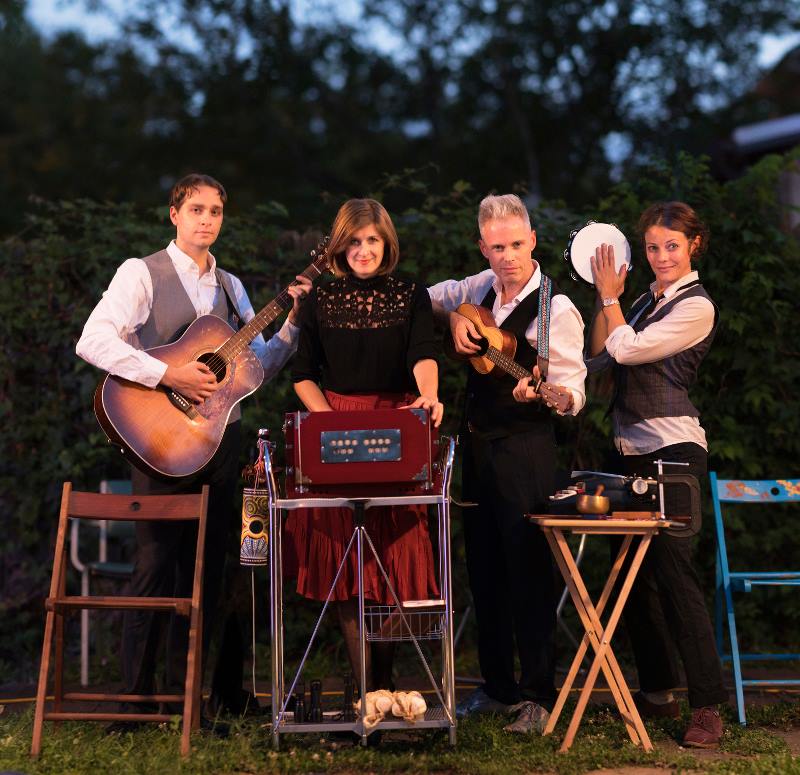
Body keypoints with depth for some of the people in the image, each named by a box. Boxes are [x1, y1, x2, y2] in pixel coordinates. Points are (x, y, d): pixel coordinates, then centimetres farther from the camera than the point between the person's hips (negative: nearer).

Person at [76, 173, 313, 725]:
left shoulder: (230, 286, 16)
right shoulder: (142, 273, -2)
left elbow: (261, 364, 15)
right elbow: (93, 342, -16)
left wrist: (294, 320, 2)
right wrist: (168, 374, -22)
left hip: (219, 435, 6)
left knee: (207, 567, 8)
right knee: (156, 566, -5)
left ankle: (185, 692, 17)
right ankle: (136, 697, 4)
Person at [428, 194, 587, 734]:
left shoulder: (555, 309, -13)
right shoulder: (482, 288, 7)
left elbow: (574, 394, -16)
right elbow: (433, 296, 27)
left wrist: (546, 393, -38)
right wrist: (454, 315, 6)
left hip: (525, 451, -7)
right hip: (477, 446, 7)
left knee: (529, 572, -5)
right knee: (484, 569, 12)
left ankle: (540, 696, 4)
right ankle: (498, 687, 24)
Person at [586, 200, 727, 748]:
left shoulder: (696, 307, -9)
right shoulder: (648, 300, 16)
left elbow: (626, 349, -15)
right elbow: (600, 357, 16)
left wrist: (610, 296, -1)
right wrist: (606, 298, 8)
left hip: (673, 447, -9)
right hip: (633, 449, 9)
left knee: (673, 569, -13)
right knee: (634, 571, 10)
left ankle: (707, 706, -9)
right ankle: (657, 690, 21)